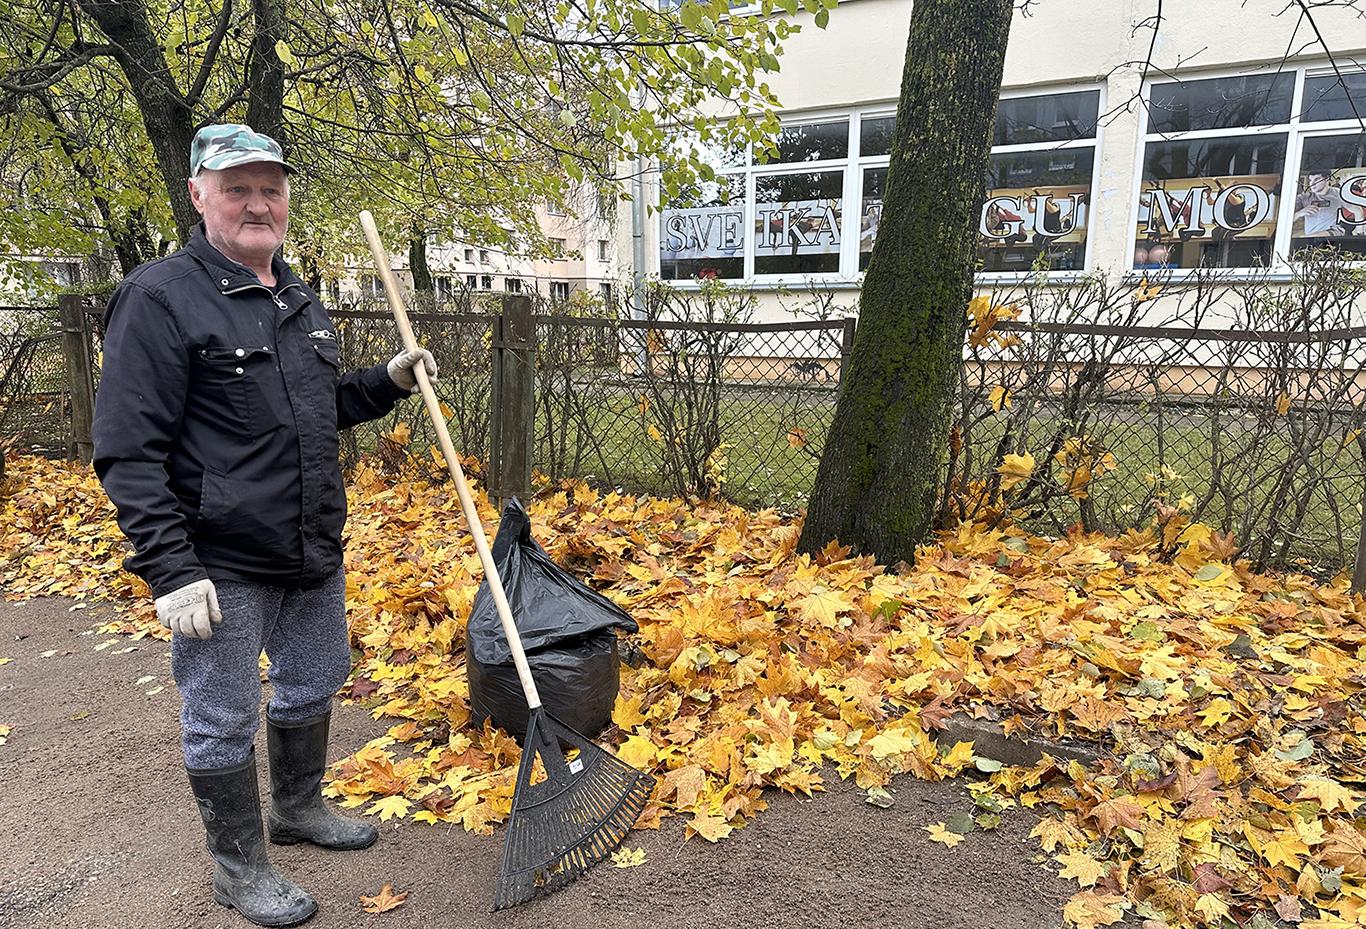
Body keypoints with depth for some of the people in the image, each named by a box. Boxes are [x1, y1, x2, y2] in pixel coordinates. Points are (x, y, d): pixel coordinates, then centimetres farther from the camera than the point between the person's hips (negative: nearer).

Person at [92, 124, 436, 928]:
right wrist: (171, 570, -21)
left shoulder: (300, 301, 11)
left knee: (313, 685, 22)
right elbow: (129, 453, -16)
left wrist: (389, 382, 6)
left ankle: (299, 809, 45)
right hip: (223, 566, -7)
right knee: (223, 722, 8)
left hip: (316, 556, 8)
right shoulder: (161, 297, -13)